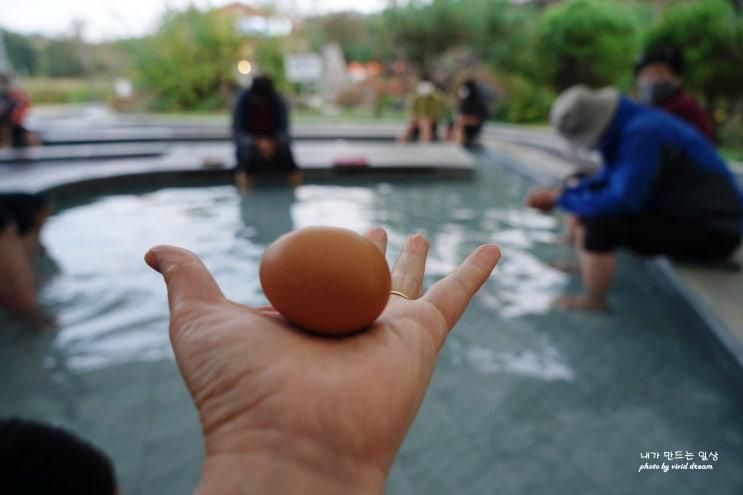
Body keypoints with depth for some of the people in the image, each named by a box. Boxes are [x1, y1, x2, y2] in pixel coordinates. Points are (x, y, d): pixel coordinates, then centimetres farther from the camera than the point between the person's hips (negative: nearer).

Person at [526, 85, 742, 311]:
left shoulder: (642, 133, -26)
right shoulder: (629, 123, 3)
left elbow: (621, 201, -29)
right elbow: (607, 180, 12)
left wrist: (560, 198, -18)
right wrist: (561, 193, -3)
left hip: (711, 232, -10)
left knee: (598, 224, -24)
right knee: (589, 208, 12)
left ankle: (592, 302, -4)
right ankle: (583, 268, 24)